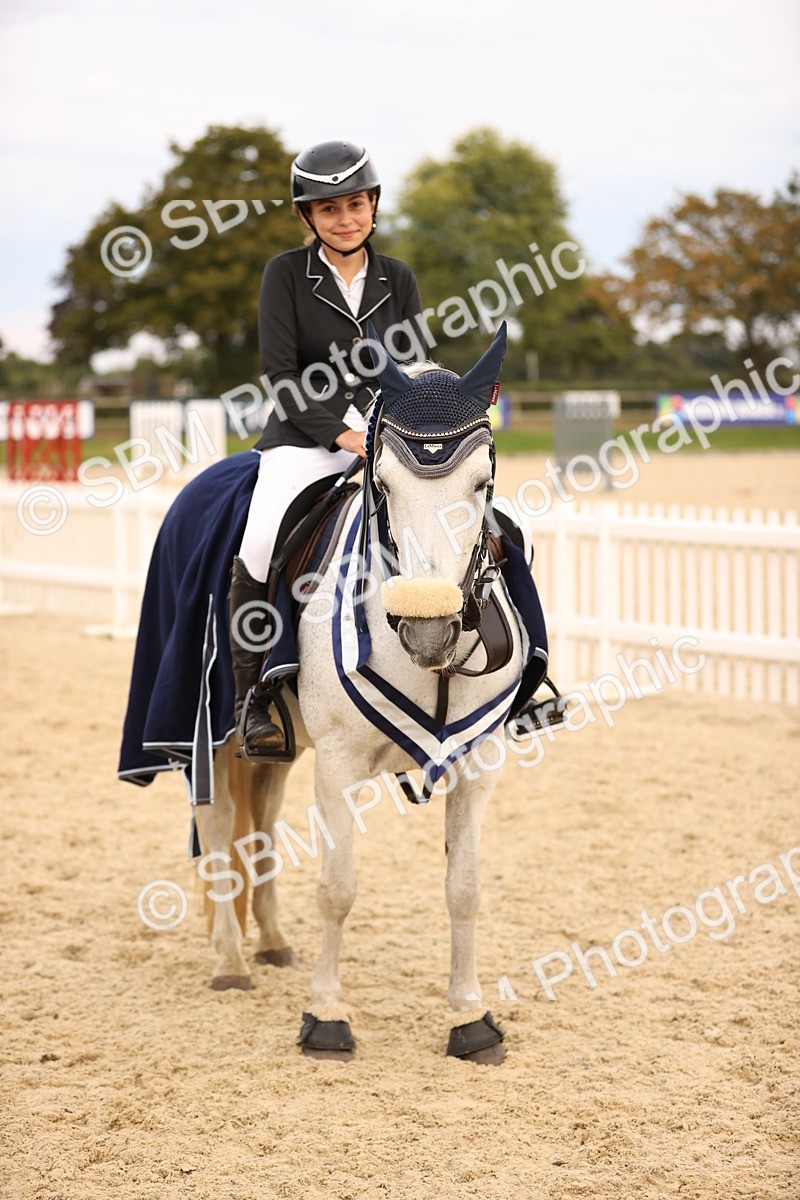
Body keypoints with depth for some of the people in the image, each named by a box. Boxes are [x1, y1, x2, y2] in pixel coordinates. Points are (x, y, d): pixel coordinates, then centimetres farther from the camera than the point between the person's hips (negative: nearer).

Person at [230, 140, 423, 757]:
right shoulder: (287, 273, 2)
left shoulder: (398, 280, 11)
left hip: (387, 436, 3)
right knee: (260, 544, -29)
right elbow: (280, 374, -6)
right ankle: (252, 699, -14)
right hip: (305, 439, -3)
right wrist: (341, 433, -17)